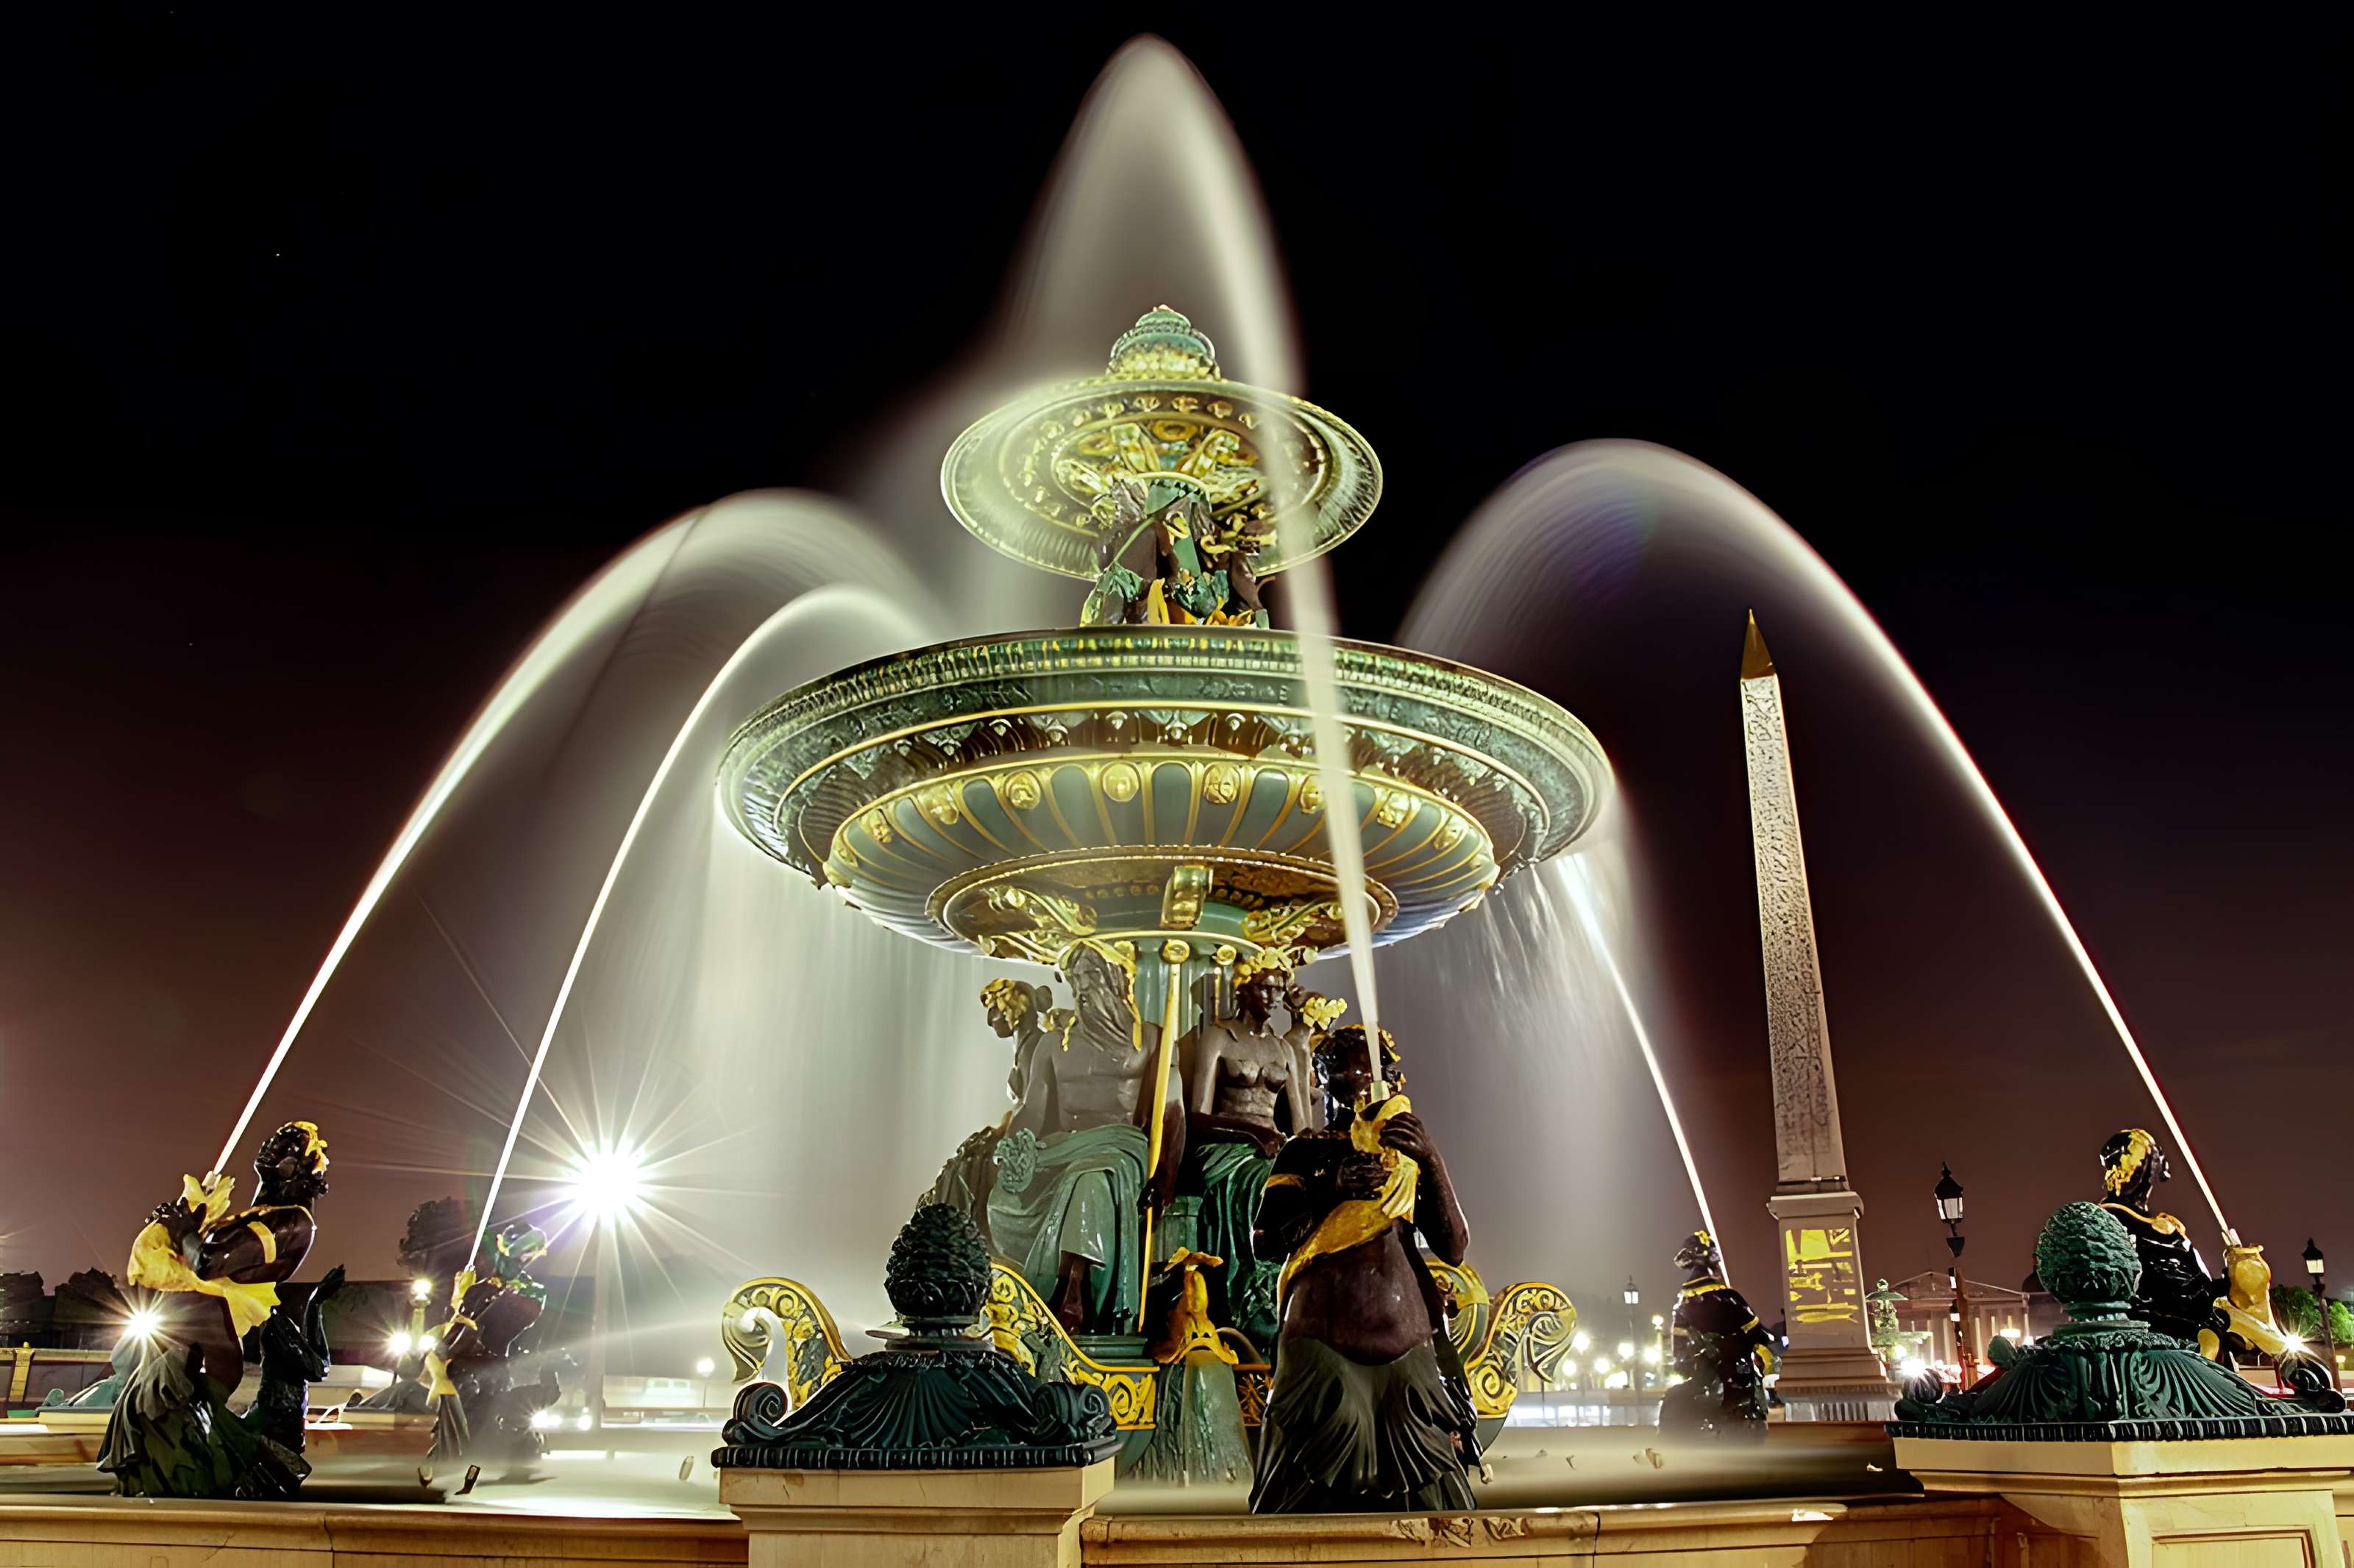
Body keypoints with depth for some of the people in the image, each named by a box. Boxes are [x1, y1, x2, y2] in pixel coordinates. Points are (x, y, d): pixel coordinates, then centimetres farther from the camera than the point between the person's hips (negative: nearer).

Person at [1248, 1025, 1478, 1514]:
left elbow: (1453, 1248, 5)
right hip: (1323, 1333, -1)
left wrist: (1430, 1161, -8)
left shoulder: (1408, 1147, 16)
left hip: (1403, 1335, 2)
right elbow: (1265, 1242, 0)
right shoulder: (1305, 1151, 12)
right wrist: (1332, 1188, -11)